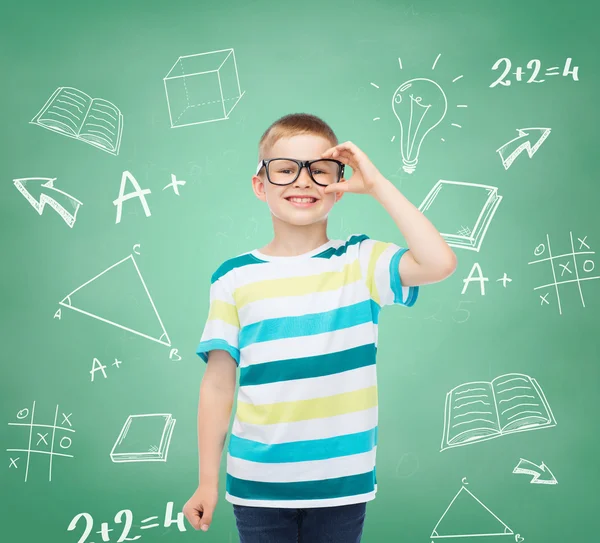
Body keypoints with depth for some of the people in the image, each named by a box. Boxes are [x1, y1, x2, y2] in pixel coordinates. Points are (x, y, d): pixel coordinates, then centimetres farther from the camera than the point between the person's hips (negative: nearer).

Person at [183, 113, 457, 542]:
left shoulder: (360, 262, -3)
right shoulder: (234, 278, -2)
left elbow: (439, 263, -21)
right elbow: (218, 384, 1)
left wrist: (377, 184, -15)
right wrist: (207, 481, 3)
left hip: (342, 483, 0)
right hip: (257, 483, 0)